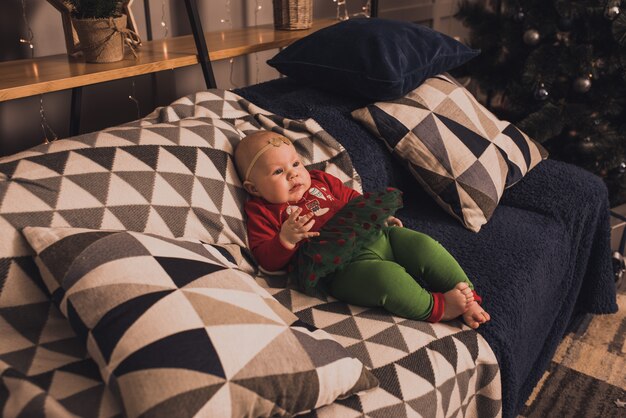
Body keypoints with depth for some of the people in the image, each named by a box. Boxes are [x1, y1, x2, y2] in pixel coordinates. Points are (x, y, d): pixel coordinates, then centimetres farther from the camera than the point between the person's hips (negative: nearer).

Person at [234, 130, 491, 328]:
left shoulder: (320, 181, 22)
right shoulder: (262, 212, 6)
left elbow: (352, 198, 32)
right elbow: (267, 261, -1)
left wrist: (381, 215, 15)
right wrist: (287, 238, -21)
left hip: (376, 235, 7)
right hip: (342, 265, -7)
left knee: (424, 246, -8)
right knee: (387, 276, -34)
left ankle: (467, 297, 2)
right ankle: (437, 308, -17)